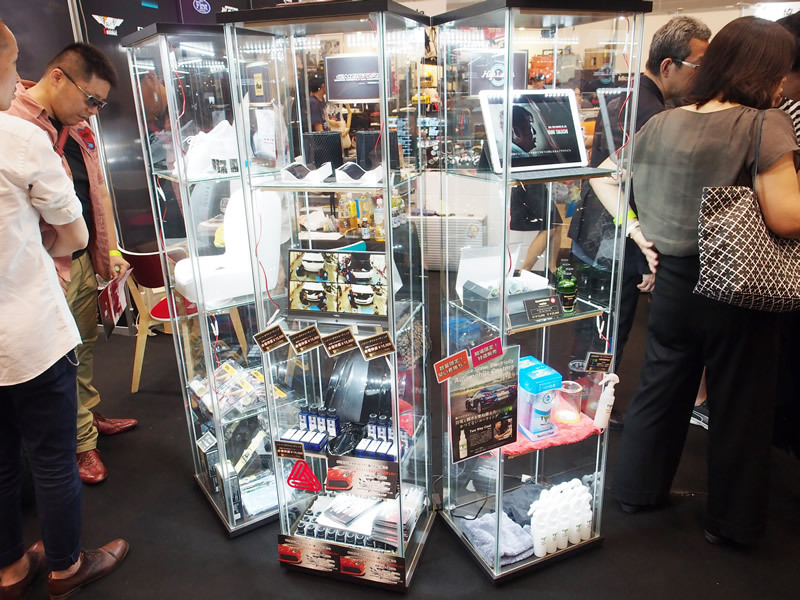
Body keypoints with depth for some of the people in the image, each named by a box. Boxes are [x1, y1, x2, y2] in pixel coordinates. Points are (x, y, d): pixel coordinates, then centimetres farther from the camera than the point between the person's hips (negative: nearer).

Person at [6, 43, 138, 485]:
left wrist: (111, 250, 16)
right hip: (48, 271, -8)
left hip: (85, 259, 8)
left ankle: (90, 416, 40)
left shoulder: (77, 128, 10)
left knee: (85, 344, 21)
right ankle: (82, 443, 21)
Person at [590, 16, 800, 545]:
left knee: (661, 389, 18)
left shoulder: (662, 123, 1)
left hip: (672, 280, 5)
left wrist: (637, 230, 6)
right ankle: (732, 522, 28)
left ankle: (637, 489, 34)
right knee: (739, 406, 12)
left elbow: (604, 177, 9)